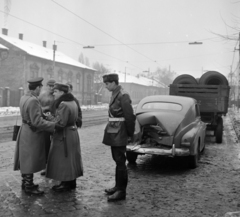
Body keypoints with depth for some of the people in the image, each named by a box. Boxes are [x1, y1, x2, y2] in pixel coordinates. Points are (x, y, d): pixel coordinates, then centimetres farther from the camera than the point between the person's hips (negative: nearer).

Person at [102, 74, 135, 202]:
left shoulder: (123, 96, -16)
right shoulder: (115, 95, 12)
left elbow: (129, 116, -17)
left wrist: (130, 133, -9)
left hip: (119, 135, -9)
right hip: (114, 134, 9)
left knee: (120, 162, -3)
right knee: (117, 160, 17)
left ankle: (121, 191, 4)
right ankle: (118, 186, 29)